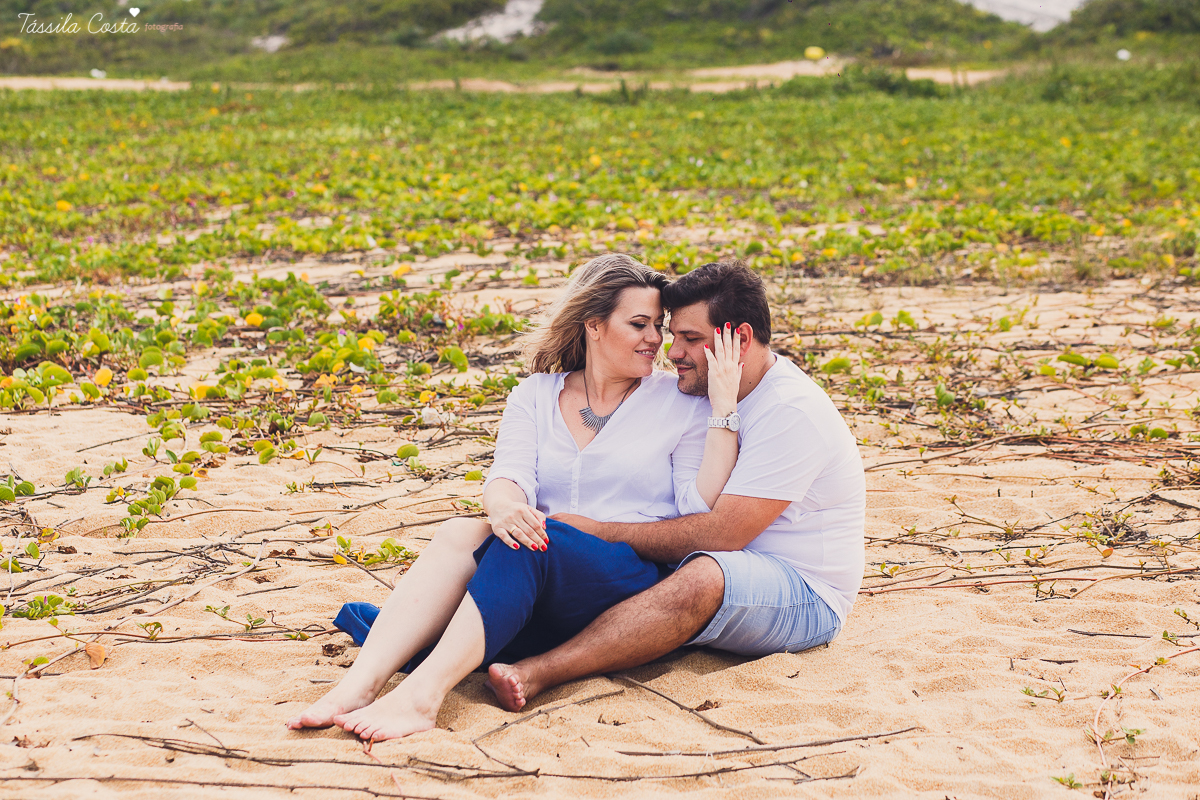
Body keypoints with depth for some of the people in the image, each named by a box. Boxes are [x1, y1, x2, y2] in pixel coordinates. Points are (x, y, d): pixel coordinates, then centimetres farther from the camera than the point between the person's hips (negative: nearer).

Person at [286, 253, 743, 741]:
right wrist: (504, 505, -26)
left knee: (534, 543, -33)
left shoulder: (679, 402, 10)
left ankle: (422, 694, -47)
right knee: (459, 535, -28)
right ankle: (360, 684, -42)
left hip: (636, 579, -3)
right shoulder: (535, 395, 16)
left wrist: (724, 409, -7)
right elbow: (508, 476, -2)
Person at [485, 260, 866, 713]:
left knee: (704, 576, -40)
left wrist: (600, 531, -23)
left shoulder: (792, 411, -19)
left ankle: (535, 673, -48)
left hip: (808, 600, -9)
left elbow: (720, 534, -25)